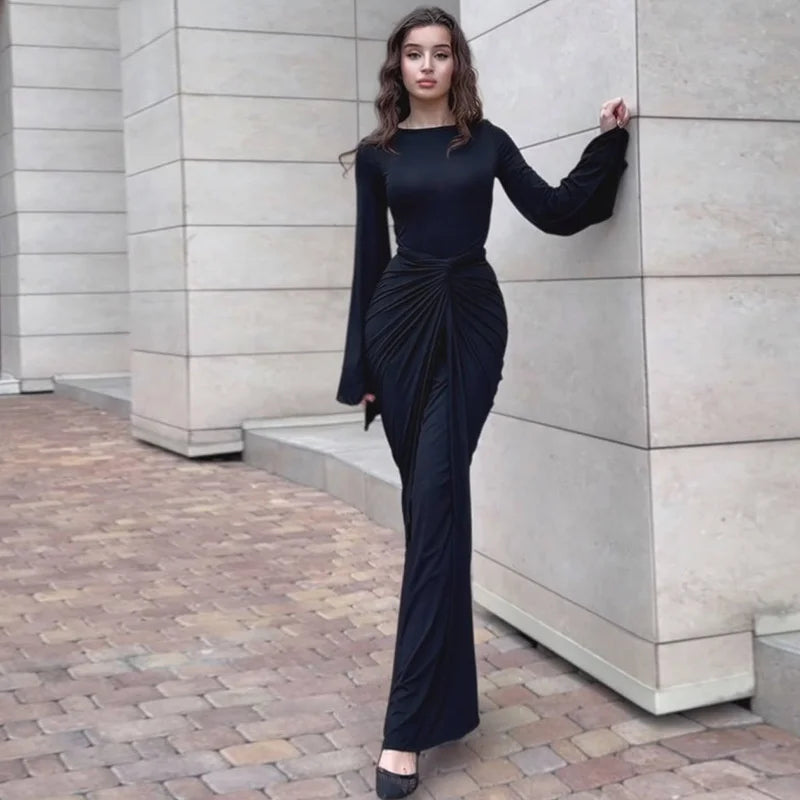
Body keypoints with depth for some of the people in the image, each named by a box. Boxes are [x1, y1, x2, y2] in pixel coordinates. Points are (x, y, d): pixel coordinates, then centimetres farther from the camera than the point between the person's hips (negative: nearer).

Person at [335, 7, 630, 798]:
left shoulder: (486, 141, 9)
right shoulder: (377, 153, 8)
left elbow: (557, 212, 7)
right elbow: (368, 259, 7)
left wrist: (607, 142, 0)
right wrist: (360, 366, 6)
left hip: (472, 319, -1)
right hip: (402, 321, 1)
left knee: (436, 504, -11)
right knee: (429, 506, 4)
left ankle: (406, 727, -12)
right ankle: (446, 692, 20)